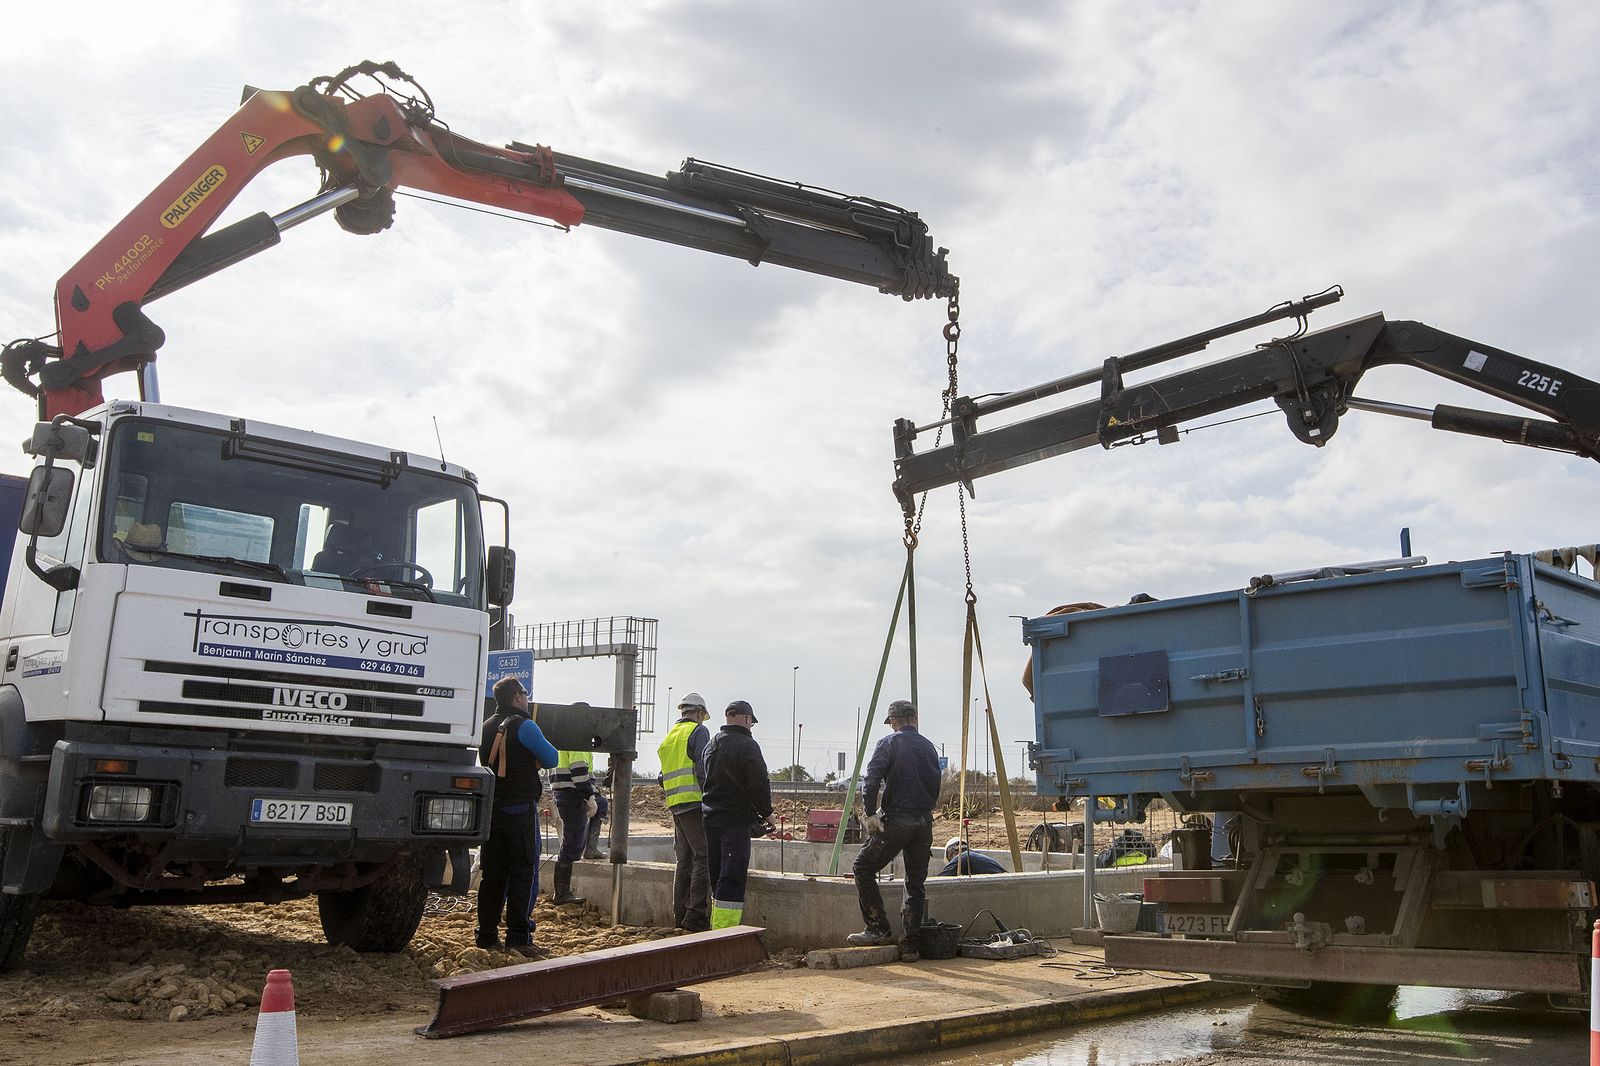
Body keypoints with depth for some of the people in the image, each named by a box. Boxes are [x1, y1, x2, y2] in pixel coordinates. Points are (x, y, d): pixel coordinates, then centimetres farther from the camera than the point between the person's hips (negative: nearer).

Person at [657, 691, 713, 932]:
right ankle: (696, 918, -13)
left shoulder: (669, 737, 21)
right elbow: (704, 769, -13)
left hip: (675, 805, 8)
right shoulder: (698, 731, -3)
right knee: (704, 858, -8)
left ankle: (681, 917, 12)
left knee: (684, 861, 12)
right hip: (695, 803, -8)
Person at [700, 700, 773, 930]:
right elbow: (759, 784, -16)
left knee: (717, 878, 16)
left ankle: (716, 929, 21)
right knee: (732, 879, -8)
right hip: (736, 819, -8)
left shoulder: (711, 745, 15)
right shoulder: (747, 745, -11)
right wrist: (766, 812, -1)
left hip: (709, 817, 8)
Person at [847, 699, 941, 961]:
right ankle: (910, 946, 9)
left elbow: (871, 782, -15)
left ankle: (879, 929, 2)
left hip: (894, 821, -5)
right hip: (924, 822, 5)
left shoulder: (888, 744, -3)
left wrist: (869, 813, -9)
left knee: (863, 868, 9)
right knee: (916, 884, 11)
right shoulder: (929, 747, 14)